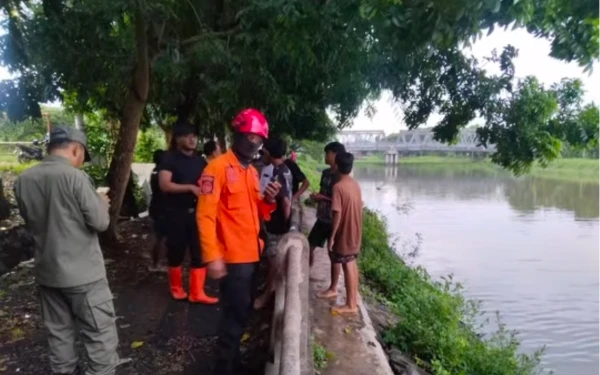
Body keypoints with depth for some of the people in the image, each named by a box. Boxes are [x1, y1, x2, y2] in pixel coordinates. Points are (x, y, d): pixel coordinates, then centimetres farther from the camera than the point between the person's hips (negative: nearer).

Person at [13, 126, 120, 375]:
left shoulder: (23, 179, 2)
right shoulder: (75, 176, -18)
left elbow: (30, 222, 15)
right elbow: (100, 222, -15)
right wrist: (102, 203, 3)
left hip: (47, 272, 7)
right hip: (82, 273, -7)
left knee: (59, 333, 18)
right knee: (101, 335, 4)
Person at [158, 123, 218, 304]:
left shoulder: (200, 160, 12)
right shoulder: (169, 158, -5)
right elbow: (164, 185, -17)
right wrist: (191, 188, -21)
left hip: (197, 212, 5)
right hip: (177, 212, -4)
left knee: (199, 252, 3)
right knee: (176, 251, 8)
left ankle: (197, 293, 11)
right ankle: (176, 289, 27)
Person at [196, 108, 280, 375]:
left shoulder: (253, 172, 11)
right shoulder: (218, 167, -13)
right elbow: (205, 215, -18)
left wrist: (269, 200, -5)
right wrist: (212, 257, -22)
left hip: (252, 254, 8)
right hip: (232, 257, -8)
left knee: (243, 313, 19)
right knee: (236, 315, 0)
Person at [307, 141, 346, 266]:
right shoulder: (325, 173, 7)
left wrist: (322, 198, -19)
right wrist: (317, 195, -3)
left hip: (334, 221, -7)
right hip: (322, 218, 8)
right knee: (309, 246, 12)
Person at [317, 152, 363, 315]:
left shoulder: (338, 186, -20)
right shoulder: (355, 184, 5)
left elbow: (337, 213, -21)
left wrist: (332, 237, -14)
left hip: (344, 233, -8)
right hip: (355, 232, 8)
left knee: (347, 266, 0)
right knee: (352, 264, 17)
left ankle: (351, 305, 9)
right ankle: (354, 297, 28)